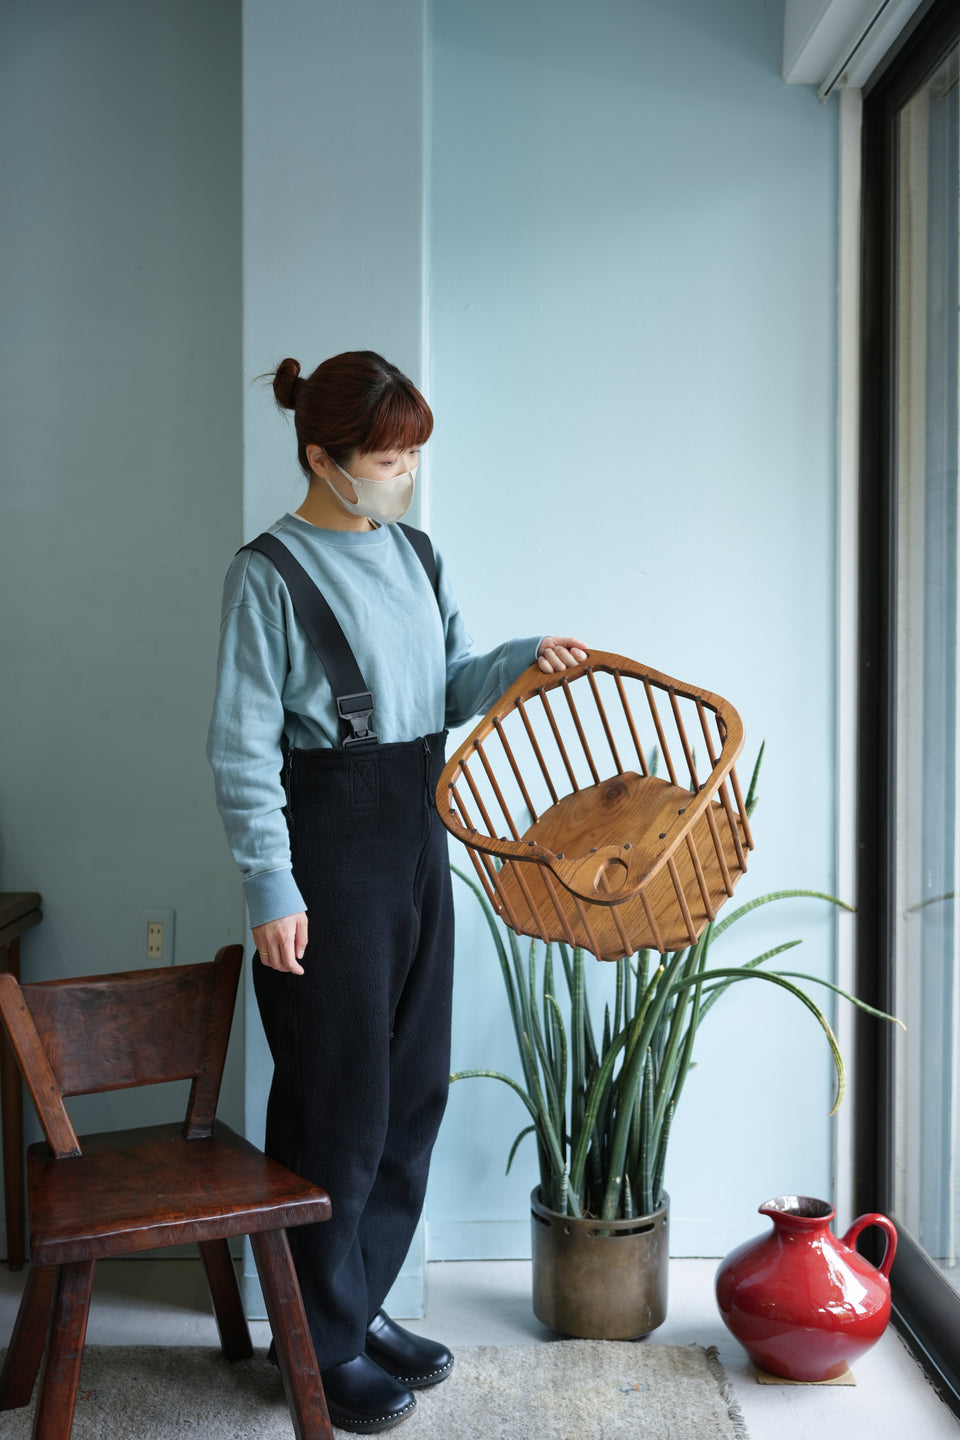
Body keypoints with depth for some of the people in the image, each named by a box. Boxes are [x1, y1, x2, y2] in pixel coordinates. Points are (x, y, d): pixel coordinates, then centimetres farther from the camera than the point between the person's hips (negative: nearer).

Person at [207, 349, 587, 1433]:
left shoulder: (414, 554, 11)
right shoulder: (270, 573, -11)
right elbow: (242, 746, -13)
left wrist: (524, 659, 0)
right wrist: (271, 888, -17)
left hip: (416, 833, 8)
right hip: (328, 844, -7)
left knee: (412, 1084, 13)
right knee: (337, 1093, 0)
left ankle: (363, 1303, 29)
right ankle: (320, 1342, 17)